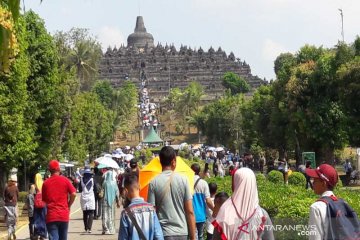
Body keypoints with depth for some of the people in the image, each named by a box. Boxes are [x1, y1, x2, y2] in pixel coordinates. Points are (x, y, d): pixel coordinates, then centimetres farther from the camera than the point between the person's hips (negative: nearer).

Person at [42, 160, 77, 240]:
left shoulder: (45, 183, 2)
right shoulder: (65, 180, -1)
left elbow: (43, 200, 8)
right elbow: (73, 194, -8)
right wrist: (68, 205, 6)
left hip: (51, 216, 0)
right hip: (64, 215, 1)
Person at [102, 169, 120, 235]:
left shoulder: (104, 183, -11)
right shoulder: (114, 183, -4)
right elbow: (117, 193, -1)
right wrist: (117, 202, 6)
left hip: (105, 200, -2)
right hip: (112, 201, 2)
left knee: (105, 215, 4)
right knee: (111, 215, 12)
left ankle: (106, 229, 0)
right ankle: (111, 230, 14)